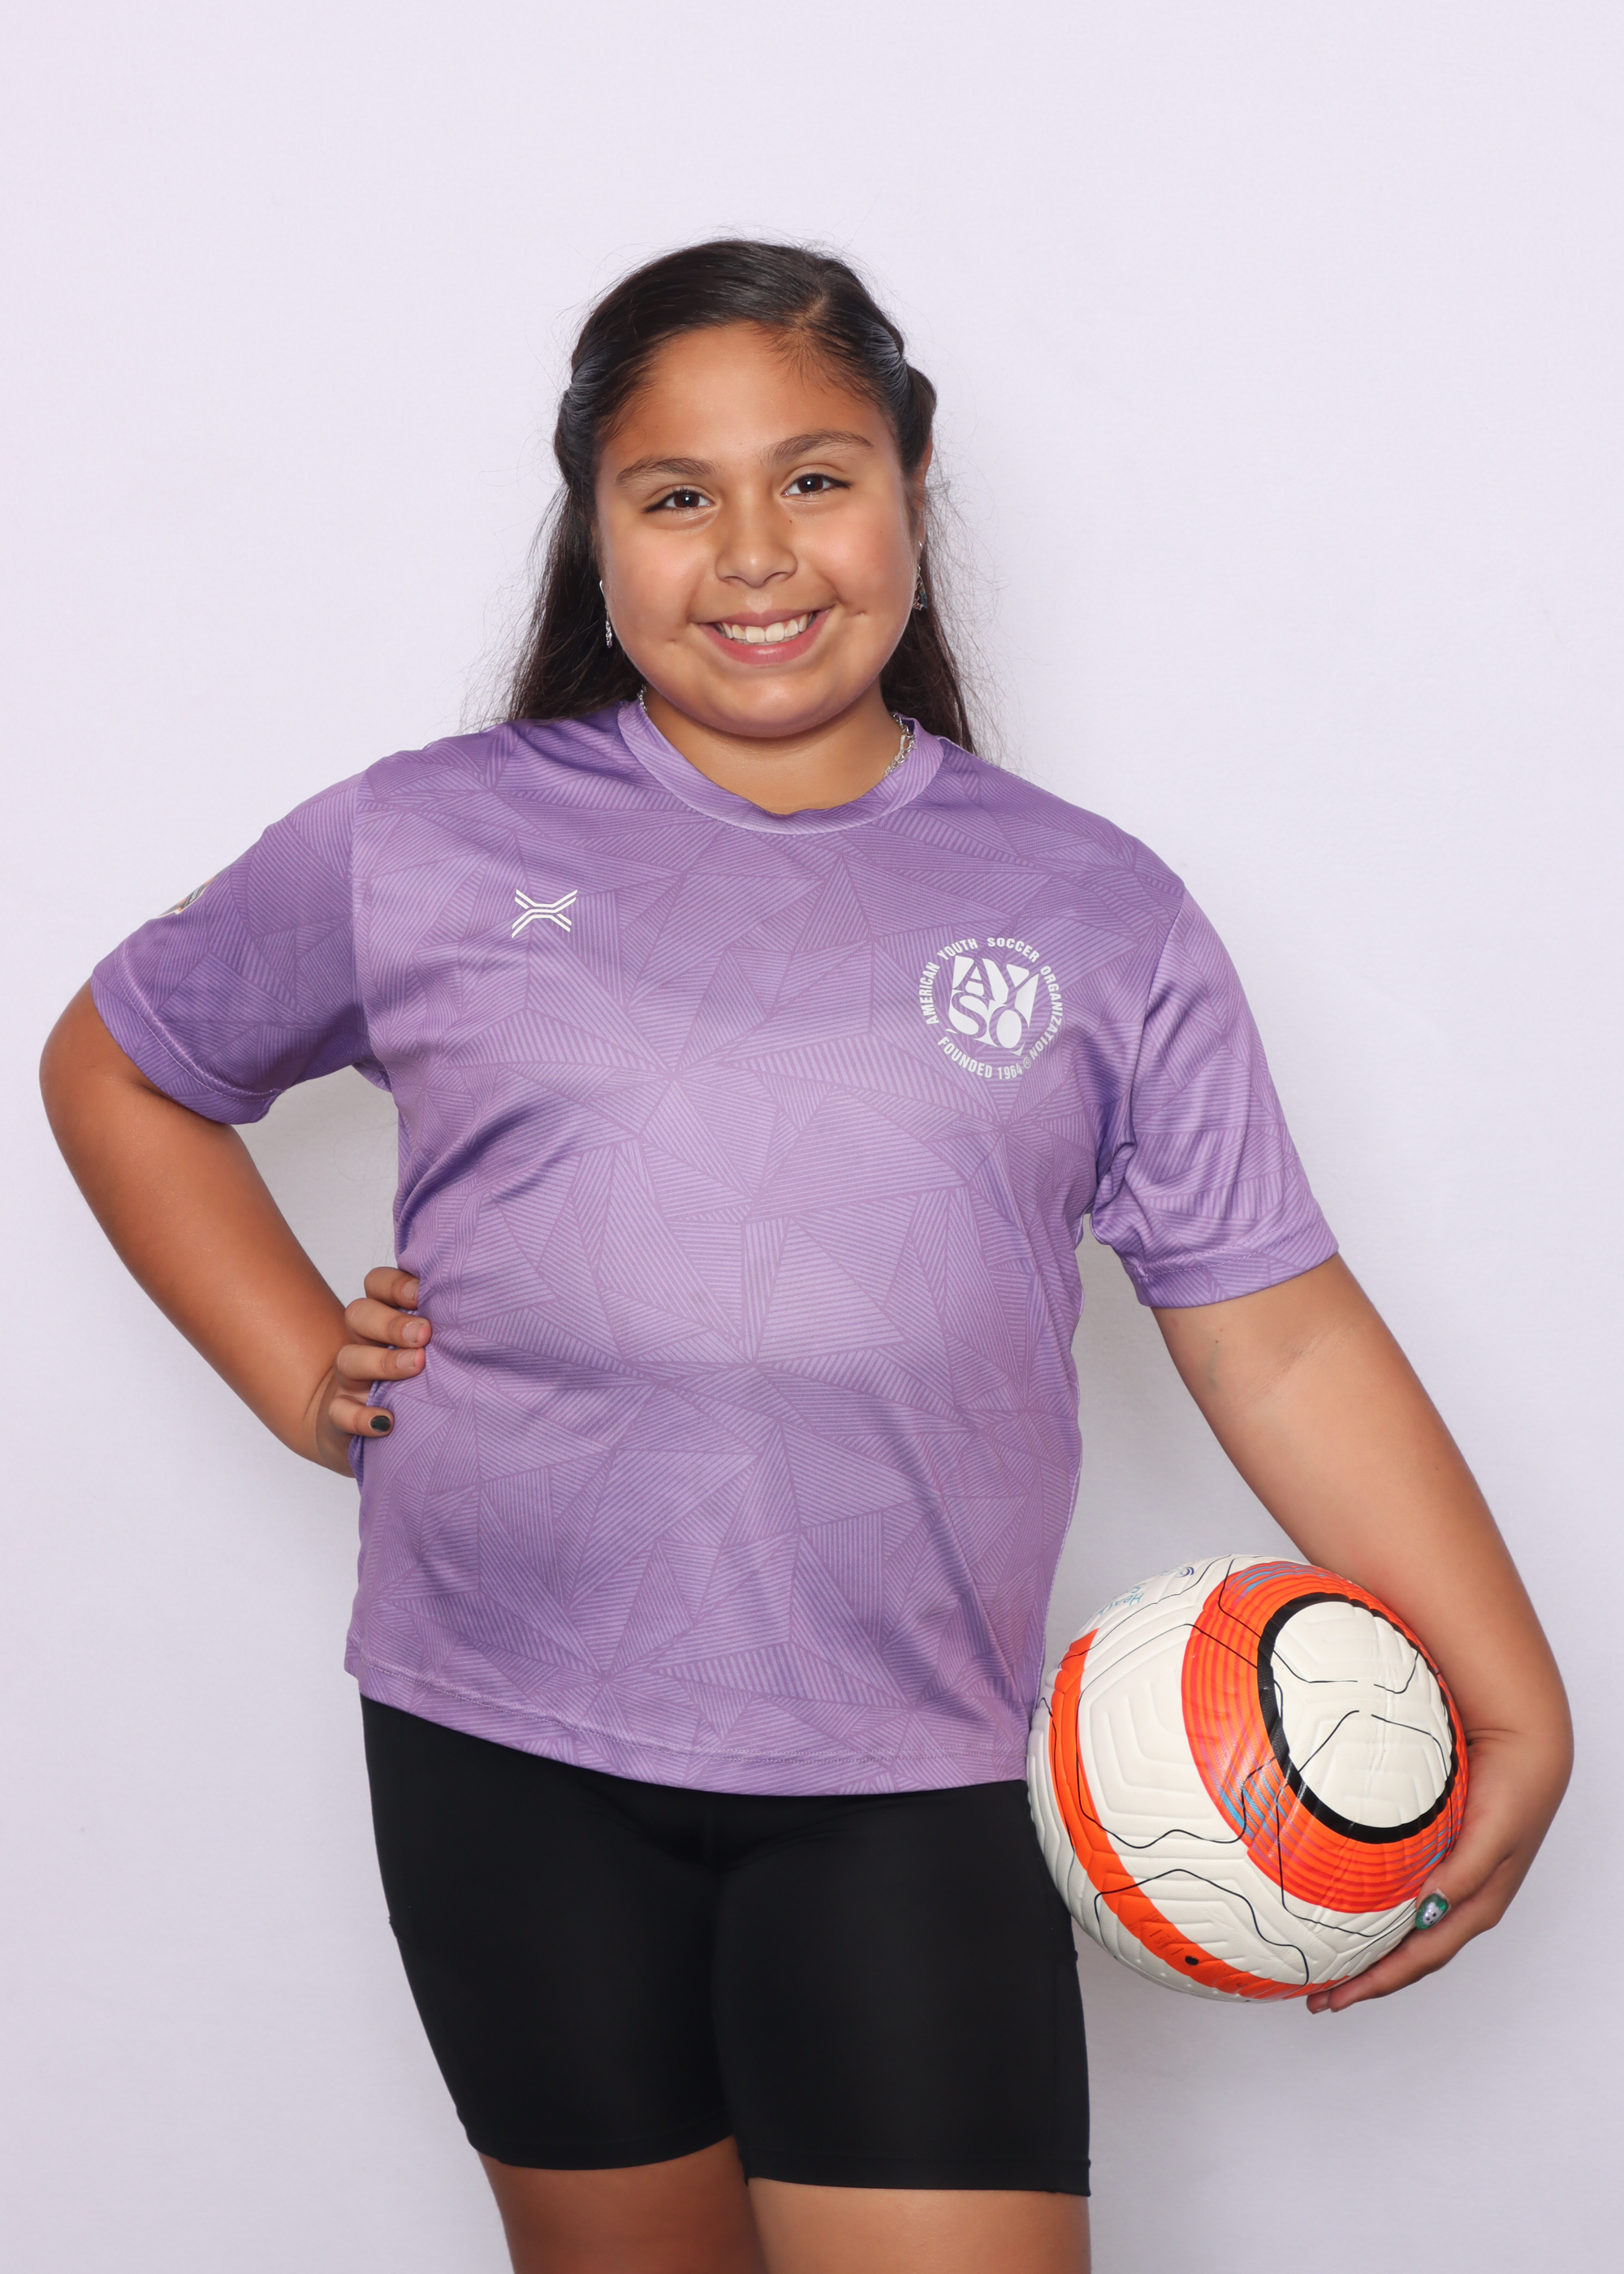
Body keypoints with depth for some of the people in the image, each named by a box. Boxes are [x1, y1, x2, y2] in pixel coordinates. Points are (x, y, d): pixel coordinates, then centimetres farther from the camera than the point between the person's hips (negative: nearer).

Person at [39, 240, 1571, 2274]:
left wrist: (1512, 1709, -5)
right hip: (510, 1749, 1)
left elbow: (1279, 1340, 2)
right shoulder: (420, 852, 3)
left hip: (906, 1791, -1)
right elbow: (116, 1066, 17)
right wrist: (299, 1369, 5)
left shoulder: (1096, 918, 4)